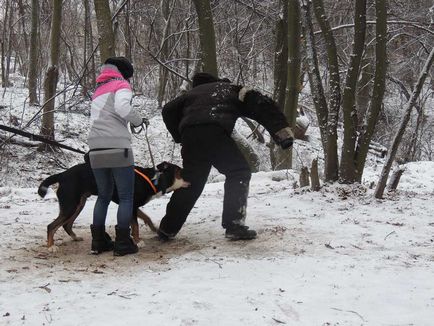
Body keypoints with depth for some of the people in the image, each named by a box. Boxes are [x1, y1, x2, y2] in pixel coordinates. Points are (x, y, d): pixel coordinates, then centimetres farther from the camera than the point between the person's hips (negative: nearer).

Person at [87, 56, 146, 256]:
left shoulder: (98, 90, 27)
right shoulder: (121, 85, 3)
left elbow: (100, 118, 17)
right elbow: (122, 107, -16)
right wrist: (138, 121, -1)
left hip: (96, 150, 7)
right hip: (117, 148, -7)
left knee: (103, 196, 16)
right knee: (126, 197, 1)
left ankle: (99, 241, 14)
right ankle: (123, 243, -2)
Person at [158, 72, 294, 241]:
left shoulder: (192, 93, 35)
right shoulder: (232, 90, 27)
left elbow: (168, 111, 24)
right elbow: (262, 105, 14)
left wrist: (180, 136, 27)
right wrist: (282, 132, 7)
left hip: (190, 135, 4)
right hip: (215, 133, -4)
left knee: (191, 182, 18)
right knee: (239, 172, 9)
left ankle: (167, 228, 24)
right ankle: (234, 226, -1)